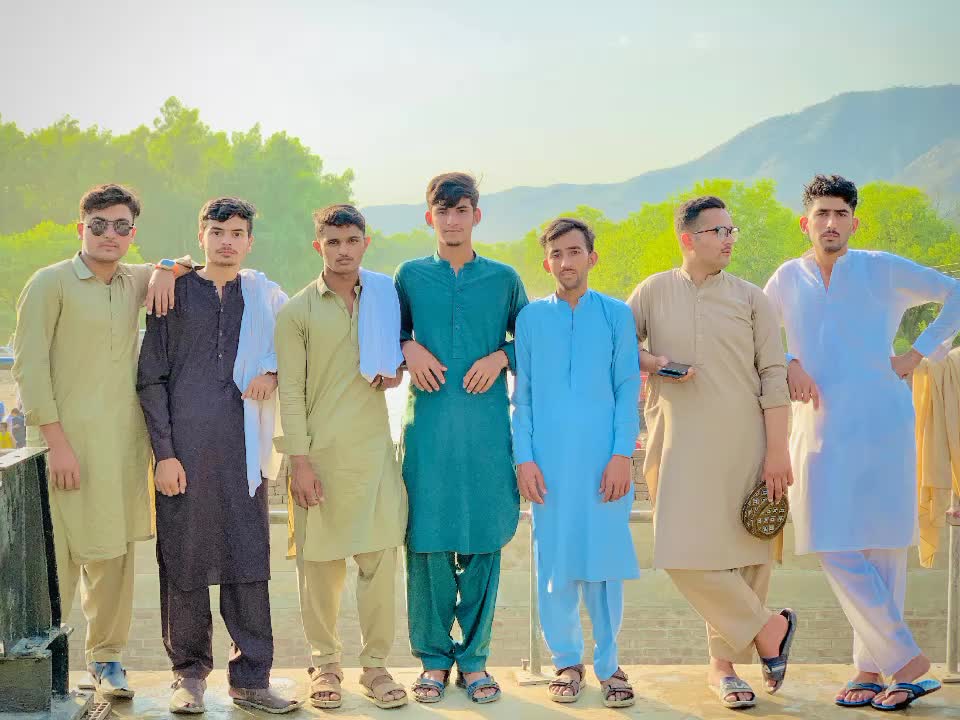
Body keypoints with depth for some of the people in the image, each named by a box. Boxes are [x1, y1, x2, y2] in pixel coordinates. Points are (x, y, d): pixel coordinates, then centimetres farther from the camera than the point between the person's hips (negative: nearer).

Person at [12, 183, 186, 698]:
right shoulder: (51, 283, -3)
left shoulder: (136, 282, 12)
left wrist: (167, 268, 3)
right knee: (58, 556, -5)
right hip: (68, 440, -5)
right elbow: (28, 365, -8)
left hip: (123, 442, 5)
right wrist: (55, 440, -14)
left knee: (114, 555, 9)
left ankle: (105, 657, 21)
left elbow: (196, 265, 27)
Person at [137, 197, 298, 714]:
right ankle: (190, 674, 16)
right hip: (184, 450, -1)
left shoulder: (264, 296, 11)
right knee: (184, 563, 3)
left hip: (242, 451, 2)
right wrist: (164, 453, -5)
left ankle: (251, 678, 9)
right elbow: (151, 378, 2)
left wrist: (273, 372, 1)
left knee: (248, 561, 1)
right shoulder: (175, 293, 5)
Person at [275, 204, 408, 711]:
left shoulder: (385, 298, 10)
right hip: (320, 452, -2)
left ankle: (376, 664, 10)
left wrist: (398, 369, 1)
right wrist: (300, 459, -8)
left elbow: (398, 352, 26)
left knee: (380, 558, -2)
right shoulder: (297, 311, 2)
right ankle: (325, 663, 18)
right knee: (319, 563, 3)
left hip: (374, 449, 2)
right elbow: (291, 390, -2)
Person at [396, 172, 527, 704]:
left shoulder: (504, 279, 8)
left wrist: (501, 356, -4)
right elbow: (392, 329, 20)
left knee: (483, 542, 2)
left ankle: (474, 658, 13)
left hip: (487, 427, 0)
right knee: (427, 540, 0)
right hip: (428, 425, 0)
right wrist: (409, 348, 0)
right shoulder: (411, 276, 9)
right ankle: (433, 657, 12)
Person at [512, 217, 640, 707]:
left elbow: (628, 390, 3)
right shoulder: (531, 318, 7)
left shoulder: (616, 315, 5)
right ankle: (567, 661, 17)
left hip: (603, 461, -1)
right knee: (555, 563, 3)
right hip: (549, 460, 1)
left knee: (604, 561, 2)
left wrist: (622, 455, -5)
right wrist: (524, 458, -1)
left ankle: (608, 663, 14)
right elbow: (521, 396, 7)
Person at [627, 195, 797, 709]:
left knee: (742, 551, 1)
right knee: (684, 551, -9)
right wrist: (650, 364, -9)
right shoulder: (654, 291, 8)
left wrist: (777, 451, -5)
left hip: (744, 444, 0)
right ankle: (768, 628, 8)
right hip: (680, 442, 0)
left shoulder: (750, 298, 7)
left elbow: (773, 376, 3)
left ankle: (724, 662, 17)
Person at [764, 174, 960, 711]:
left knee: (884, 548, 0)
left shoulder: (884, 270, 3)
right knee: (838, 551, -3)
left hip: (882, 426, -2)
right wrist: (787, 364, 0)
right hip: (820, 431, 2)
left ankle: (873, 668, 7)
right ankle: (909, 662, 6)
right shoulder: (789, 279, 10)